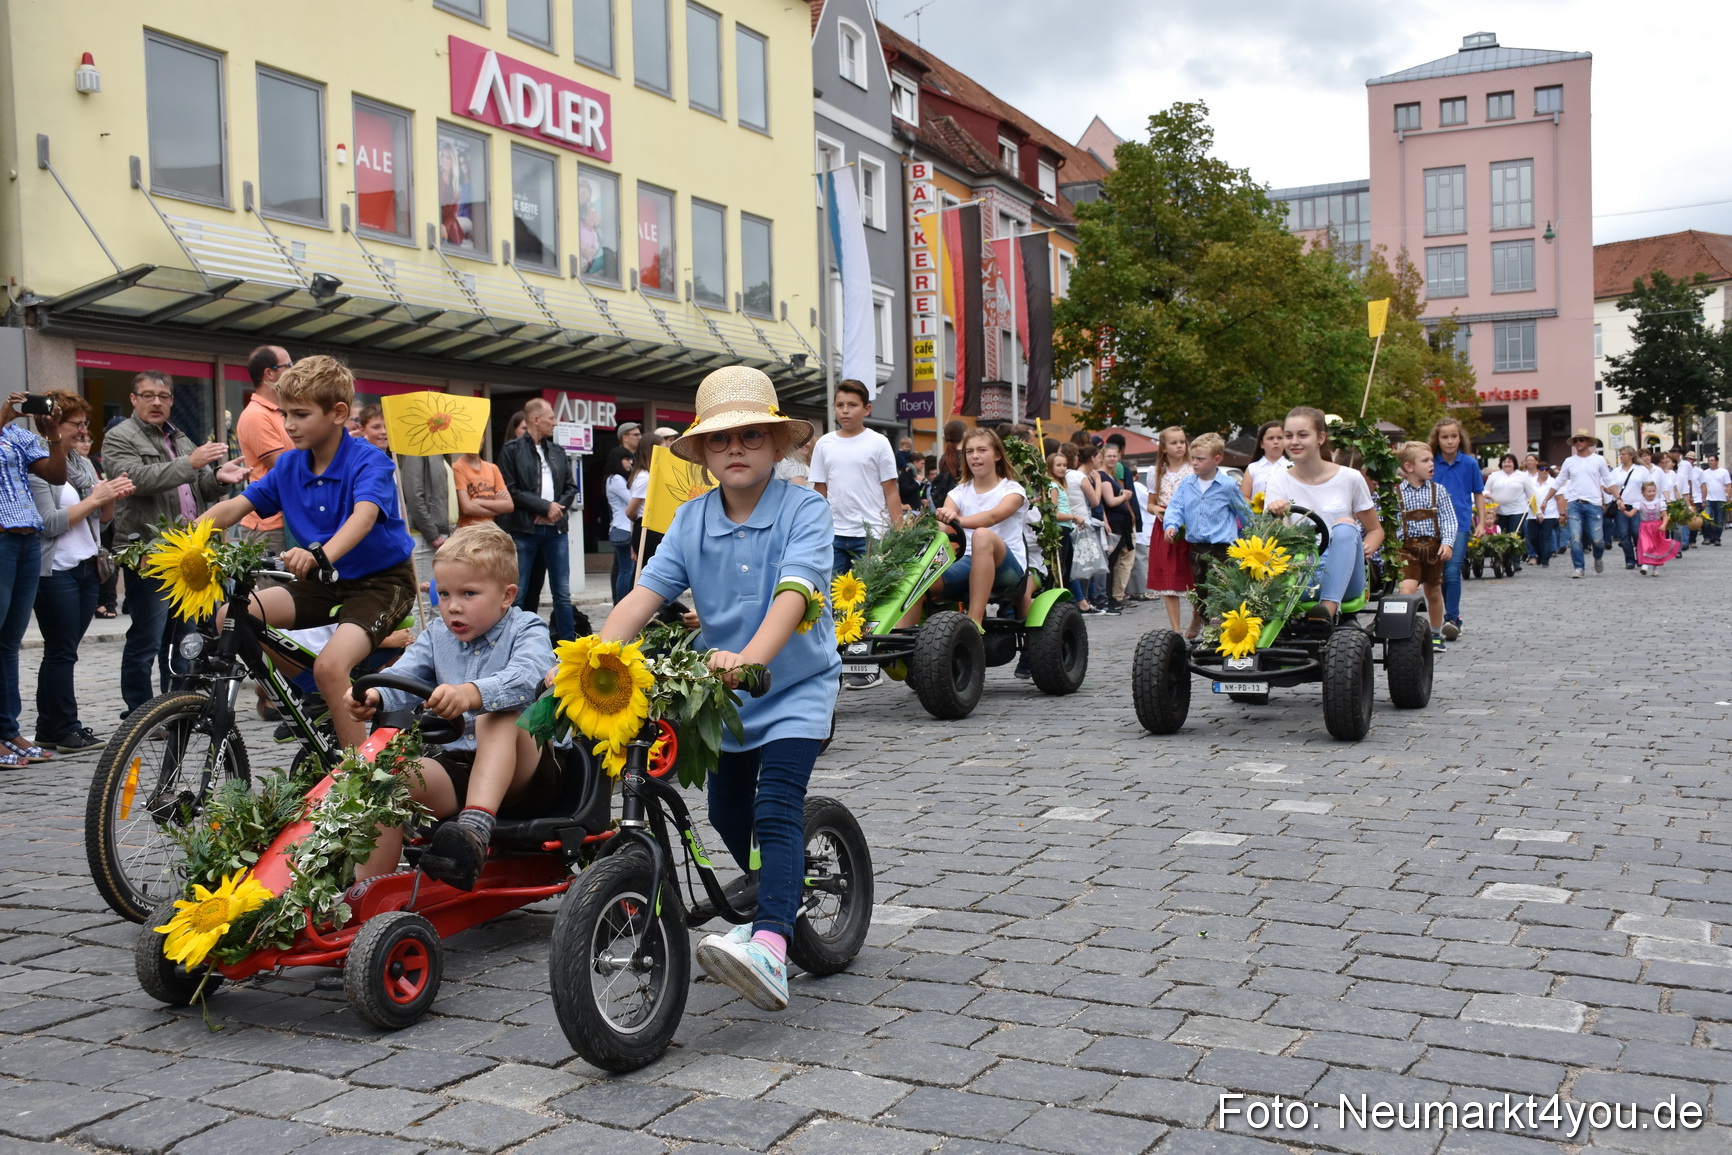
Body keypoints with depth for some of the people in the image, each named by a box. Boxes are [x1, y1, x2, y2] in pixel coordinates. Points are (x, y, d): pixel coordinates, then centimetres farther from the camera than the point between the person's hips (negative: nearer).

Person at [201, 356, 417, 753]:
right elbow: (234, 508, 1)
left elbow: (364, 514, -35)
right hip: (324, 585, 7)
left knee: (330, 665, -30)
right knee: (231, 618, -13)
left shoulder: (368, 461, -16)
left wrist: (322, 555, -55)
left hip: (381, 581, -7)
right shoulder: (289, 465, 4)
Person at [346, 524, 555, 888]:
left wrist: (470, 693, -46)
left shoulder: (527, 631, -2)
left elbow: (525, 677, -26)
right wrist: (372, 695, -27)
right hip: (453, 766, 4)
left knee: (498, 716, -32)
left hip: (517, 768, -4)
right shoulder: (437, 636, 16)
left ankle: (475, 829, -47)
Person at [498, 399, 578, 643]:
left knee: (563, 593, 6)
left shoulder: (557, 452, 14)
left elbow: (571, 488, 13)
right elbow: (510, 490, -10)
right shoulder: (512, 450, -2)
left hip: (555, 530, 5)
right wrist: (545, 506, -12)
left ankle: (568, 643, 11)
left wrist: (558, 508, -6)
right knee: (516, 593, -2)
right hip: (523, 530, -5)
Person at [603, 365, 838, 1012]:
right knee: (727, 814, 16)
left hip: (795, 686, -5)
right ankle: (776, 902, 43)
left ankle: (770, 948, -33)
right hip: (725, 692, 6)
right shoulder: (691, 520, -3)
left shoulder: (804, 511, -16)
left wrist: (749, 657, -50)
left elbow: (793, 593, -32)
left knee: (776, 806, -22)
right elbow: (645, 592, -13)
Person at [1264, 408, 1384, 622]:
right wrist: (1273, 514, -28)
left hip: (1343, 578, 1)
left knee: (1345, 525, -31)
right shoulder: (1279, 482, 8)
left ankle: (1329, 608, -46)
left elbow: (1375, 529, 15)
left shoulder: (1350, 478, 6)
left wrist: (1366, 548, -7)